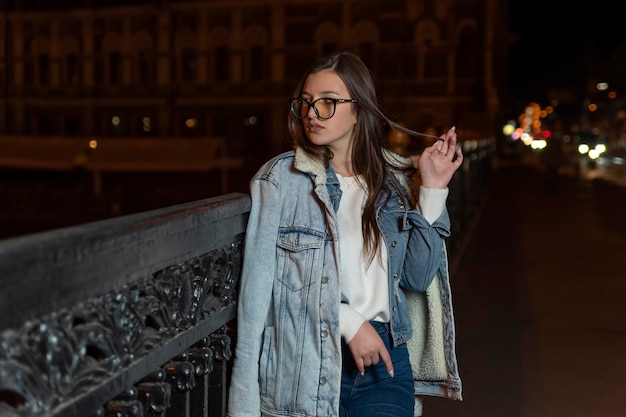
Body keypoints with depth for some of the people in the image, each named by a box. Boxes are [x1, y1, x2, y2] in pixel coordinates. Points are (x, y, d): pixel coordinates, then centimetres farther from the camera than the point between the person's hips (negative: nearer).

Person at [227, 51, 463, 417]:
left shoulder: (394, 180, 7)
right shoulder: (281, 178, -3)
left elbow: (417, 277, 1)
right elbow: (261, 280, -9)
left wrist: (432, 190, -2)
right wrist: (348, 322, -12)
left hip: (385, 357, 2)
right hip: (305, 363, -2)